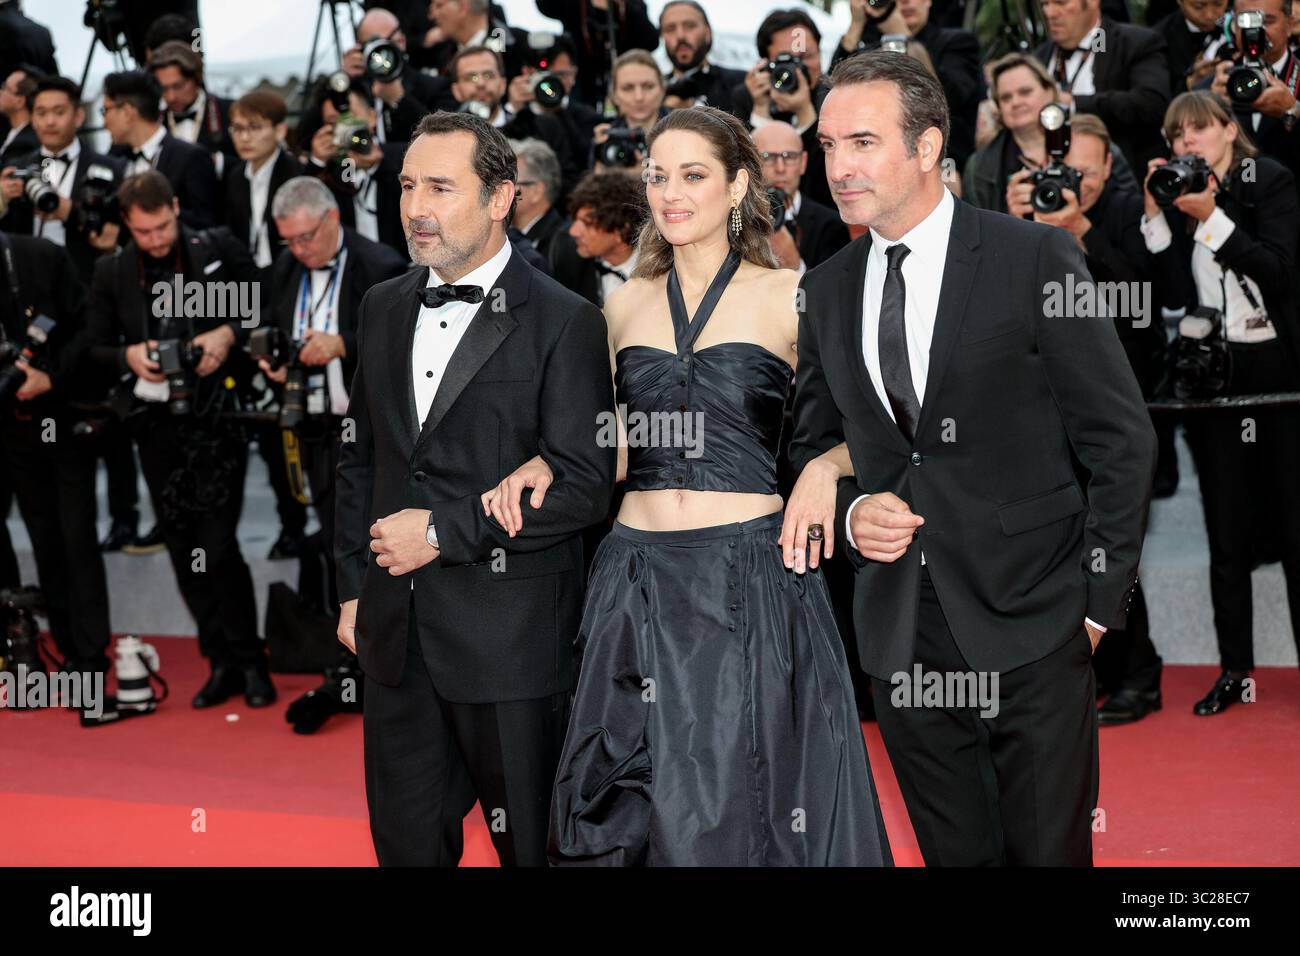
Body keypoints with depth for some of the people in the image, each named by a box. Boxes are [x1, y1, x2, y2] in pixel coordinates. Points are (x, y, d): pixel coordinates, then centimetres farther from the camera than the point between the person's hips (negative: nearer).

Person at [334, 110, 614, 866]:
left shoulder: (563, 322, -8)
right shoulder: (384, 309, 11)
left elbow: (584, 484, -14)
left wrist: (443, 532, -15)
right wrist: (355, 587, 13)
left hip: (510, 637, -5)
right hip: (397, 632, 6)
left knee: (531, 843, 6)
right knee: (406, 841, 13)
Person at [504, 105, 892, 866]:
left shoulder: (789, 296, 0)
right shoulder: (625, 305, 12)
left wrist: (824, 466, -17)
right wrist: (545, 464, 4)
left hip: (753, 577, -4)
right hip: (640, 581, 4)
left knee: (743, 809, 1)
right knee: (625, 812, 6)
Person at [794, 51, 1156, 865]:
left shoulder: (1036, 258, -6)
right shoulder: (827, 291, 9)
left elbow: (1122, 438, -4)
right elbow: (814, 444, 19)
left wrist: (1100, 598, -7)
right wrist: (852, 511, -3)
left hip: (1032, 622, -4)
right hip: (902, 635, 4)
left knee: (1048, 849, 3)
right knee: (954, 852, 11)